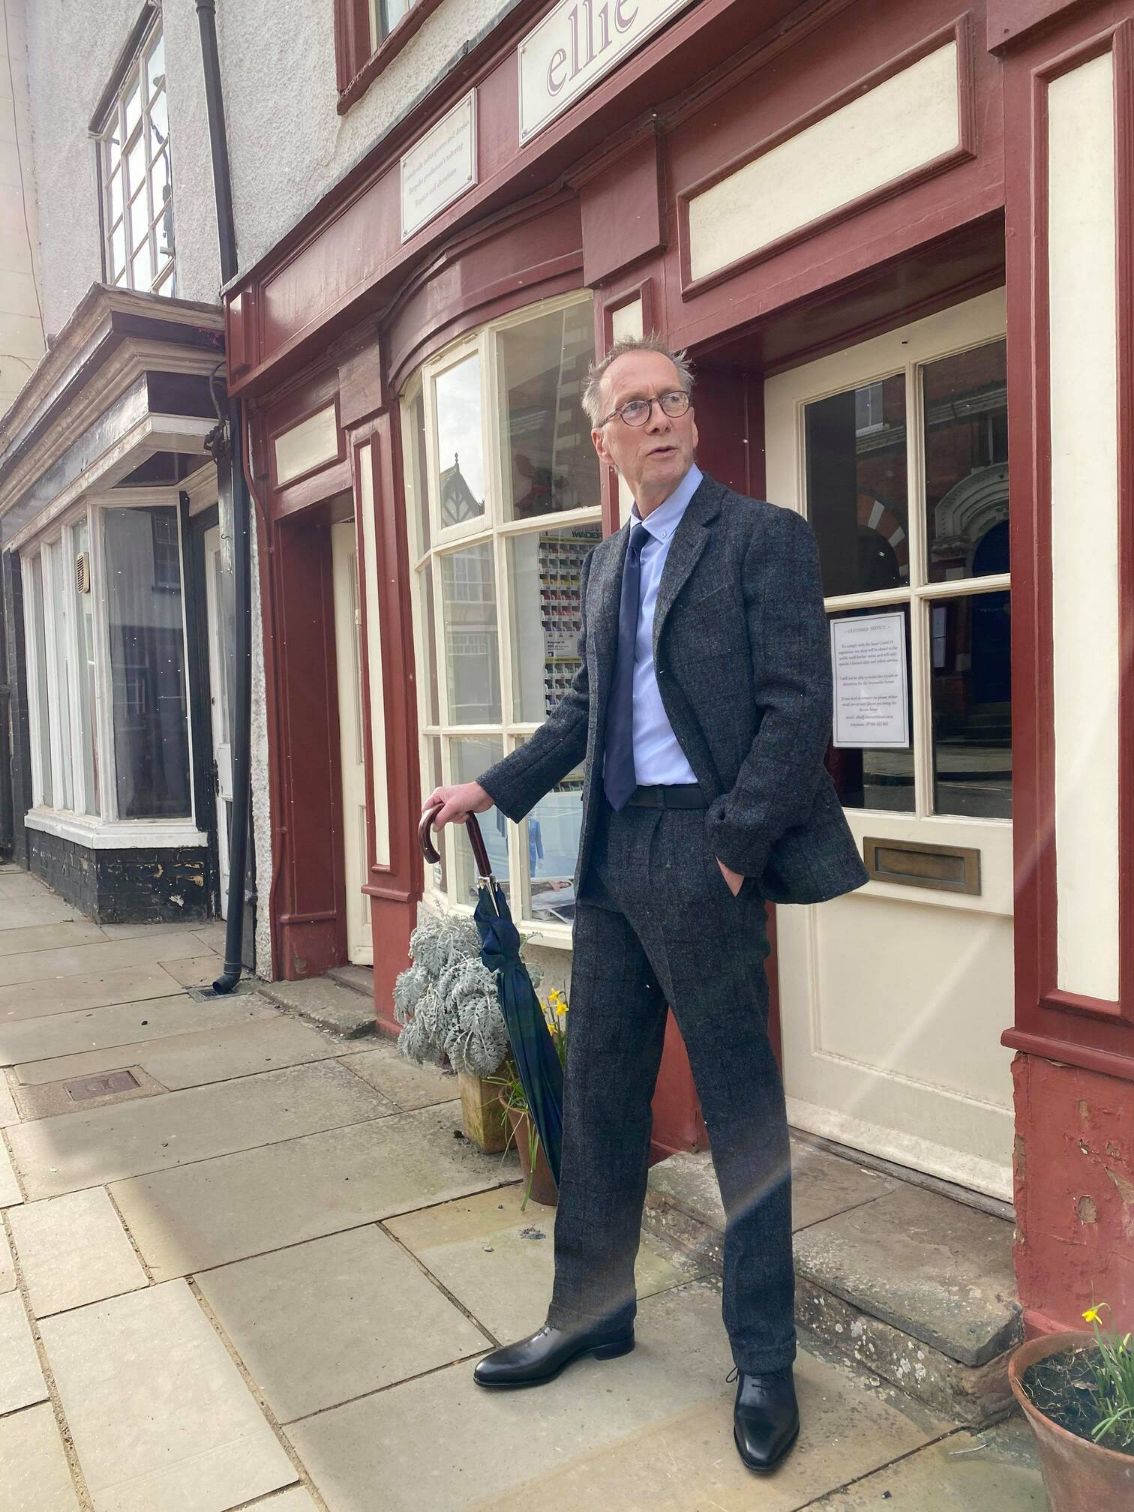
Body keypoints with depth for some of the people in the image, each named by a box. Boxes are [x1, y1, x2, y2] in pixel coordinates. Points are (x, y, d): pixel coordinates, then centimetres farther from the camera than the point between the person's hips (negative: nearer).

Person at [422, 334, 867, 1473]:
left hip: (704, 850, -7)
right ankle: (589, 1314, 34)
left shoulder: (764, 537, -5)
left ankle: (764, 1360, 24)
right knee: (598, 1092, 15)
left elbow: (798, 708, -12)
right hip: (612, 851, 7)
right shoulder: (604, 562, 17)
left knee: (743, 1110, 5)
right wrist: (491, 789, 9)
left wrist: (728, 848, -16)